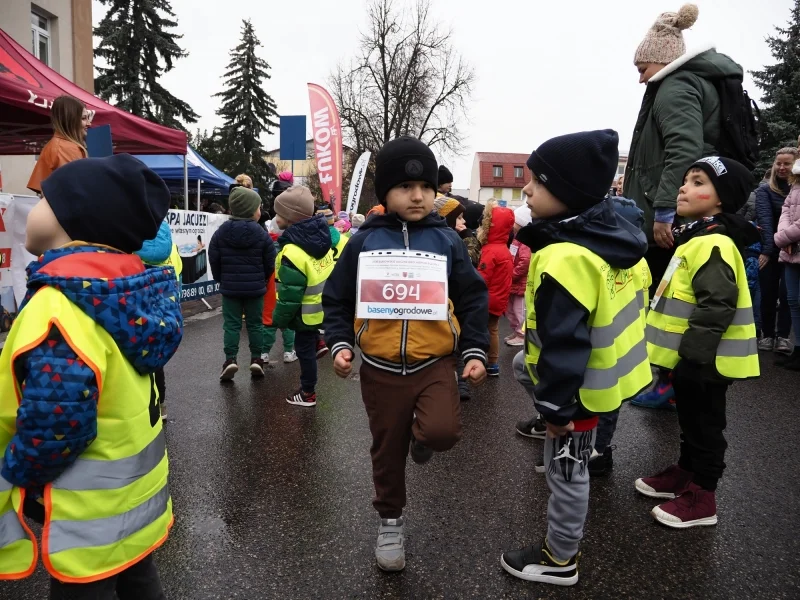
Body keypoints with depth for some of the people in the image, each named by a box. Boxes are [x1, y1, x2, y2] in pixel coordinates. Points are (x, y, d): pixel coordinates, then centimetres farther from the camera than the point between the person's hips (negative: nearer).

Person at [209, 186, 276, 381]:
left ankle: (231, 359, 0)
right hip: (255, 288, -1)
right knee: (255, 323, 10)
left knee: (231, 324, 7)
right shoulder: (261, 234, -10)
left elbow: (214, 260, 2)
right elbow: (270, 263, -3)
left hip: (230, 287, 1)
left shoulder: (221, 233, -4)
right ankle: (256, 359, 11)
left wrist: (221, 279, 18)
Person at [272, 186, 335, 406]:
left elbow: (290, 294, -25)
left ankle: (308, 393, 22)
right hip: (325, 305, 8)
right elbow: (334, 272, 9)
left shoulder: (293, 252, -29)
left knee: (304, 350, 9)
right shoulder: (320, 236, -4)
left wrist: (280, 319, -11)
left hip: (307, 312, -7)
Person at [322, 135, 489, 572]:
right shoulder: (365, 240, -2)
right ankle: (390, 521, 39)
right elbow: (338, 299, 6)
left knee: (442, 432, -24)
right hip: (381, 369, 1)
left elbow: (472, 299, 5)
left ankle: (421, 433, 14)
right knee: (387, 452, 13)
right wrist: (340, 343, -6)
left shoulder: (445, 239, 0)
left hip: (436, 363, 0)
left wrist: (475, 351, -2)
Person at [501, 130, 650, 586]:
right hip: (611, 367, 9)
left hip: (582, 386, -9)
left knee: (565, 470, 9)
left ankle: (559, 560, 30)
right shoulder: (618, 237, -3)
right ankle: (582, 441, 40)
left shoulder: (564, 260, -33)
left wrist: (556, 407, -19)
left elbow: (564, 345, -31)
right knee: (523, 365, 30)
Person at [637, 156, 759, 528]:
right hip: (692, 357, 10)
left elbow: (716, 307, -28)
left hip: (703, 361, -10)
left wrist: (691, 355, -25)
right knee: (690, 422, 23)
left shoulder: (713, 244, -21)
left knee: (704, 427, 5)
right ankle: (685, 473, 39)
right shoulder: (696, 238, 12)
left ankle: (701, 497, 19)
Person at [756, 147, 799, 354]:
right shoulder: (765, 189, -2)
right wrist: (766, 249, -22)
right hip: (771, 249, -1)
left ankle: (783, 336, 6)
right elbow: (765, 219, -12)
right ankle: (767, 334, 13)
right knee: (768, 293, 3)